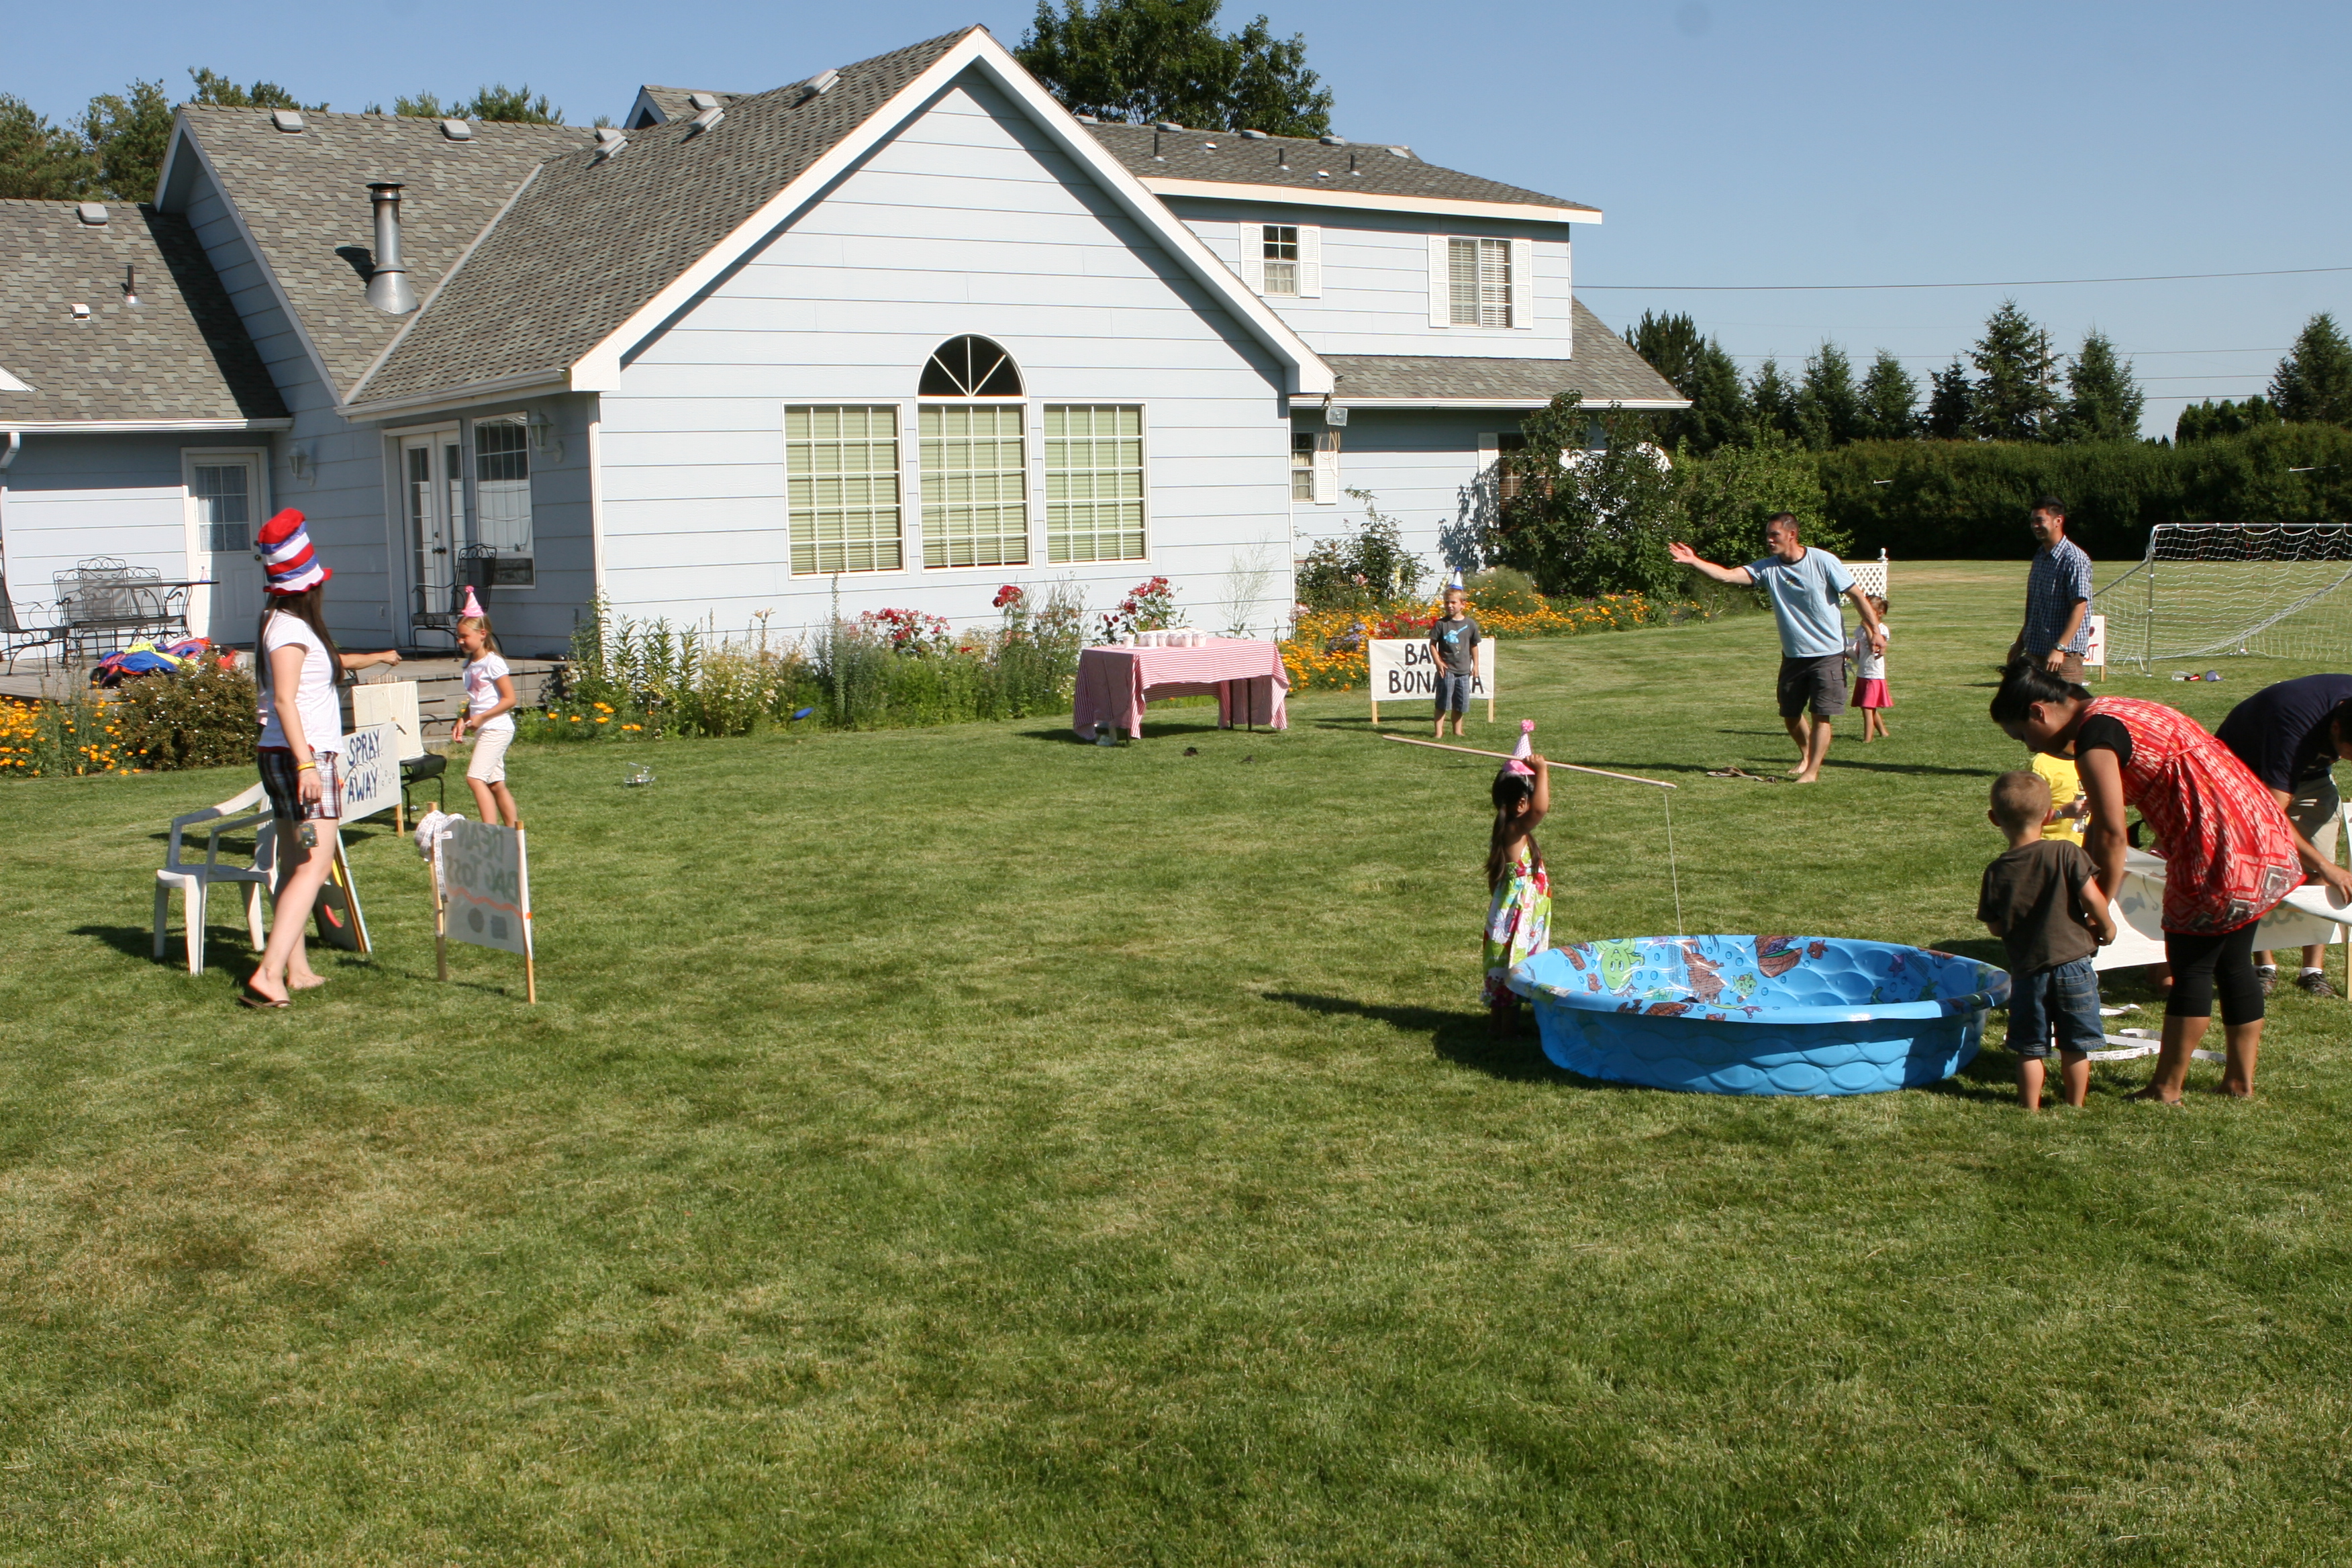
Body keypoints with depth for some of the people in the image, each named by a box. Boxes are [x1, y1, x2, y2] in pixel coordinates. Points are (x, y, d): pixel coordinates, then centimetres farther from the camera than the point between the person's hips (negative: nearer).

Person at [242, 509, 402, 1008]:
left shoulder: (281, 624, 17)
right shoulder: (291, 629, -13)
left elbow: (330, 663, 37)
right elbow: (285, 700, -23)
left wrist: (375, 658, 52)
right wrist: (306, 763, -29)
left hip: (294, 757, 11)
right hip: (299, 757, -11)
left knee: (295, 866, 14)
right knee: (313, 866, -14)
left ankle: (297, 970, 20)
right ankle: (268, 975, -22)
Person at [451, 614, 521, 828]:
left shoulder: (493, 662, -12)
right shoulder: (471, 664, 13)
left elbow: (510, 699, -16)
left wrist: (481, 718, -18)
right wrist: (462, 721, 5)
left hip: (497, 728, -9)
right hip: (484, 730, 9)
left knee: (475, 777, -16)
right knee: (496, 784, 10)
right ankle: (513, 830, 15)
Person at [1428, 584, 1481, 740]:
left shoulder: (1470, 624, 3)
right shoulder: (1441, 623, -5)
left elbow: (1474, 645, 13)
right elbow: (1433, 644, -2)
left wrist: (1475, 664, 11)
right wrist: (1438, 662, -10)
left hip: (1463, 670, 3)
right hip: (1446, 669, -3)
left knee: (1460, 704, 10)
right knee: (1443, 703, -3)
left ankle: (1457, 730, 22)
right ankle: (1439, 732, 0)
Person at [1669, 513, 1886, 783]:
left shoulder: (1823, 561, -12)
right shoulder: (1767, 568, -4)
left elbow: (1857, 595, -6)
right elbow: (1728, 575, -16)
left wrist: (1875, 631, -8)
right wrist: (1694, 562, -29)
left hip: (1828, 653, -5)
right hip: (1793, 655, 5)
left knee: (1821, 715, -5)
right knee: (1790, 714, 12)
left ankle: (1812, 770, 3)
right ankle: (1807, 754, 38)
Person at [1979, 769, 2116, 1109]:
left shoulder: (1997, 872, -2)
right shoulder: (2065, 853, -9)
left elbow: (1995, 927, 2)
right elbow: (2091, 896, -14)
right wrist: (2106, 926, 4)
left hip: (2027, 970, 1)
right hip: (2074, 964, -1)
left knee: (2030, 1048, 11)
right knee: (2075, 1045, 12)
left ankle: (2030, 1107, 15)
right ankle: (2075, 1105, 22)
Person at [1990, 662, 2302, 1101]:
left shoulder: (2095, 738, -13)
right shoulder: (2118, 714, 18)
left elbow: (2111, 834, -18)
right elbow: (2104, 822, 20)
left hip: (2219, 851, -10)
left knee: (2190, 966, 0)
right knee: (2233, 966, 17)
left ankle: (2166, 1090, 9)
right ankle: (2240, 1081, 25)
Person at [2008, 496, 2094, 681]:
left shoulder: (2074, 559, -13)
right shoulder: (2040, 556, 13)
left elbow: (2079, 608, -19)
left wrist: (2059, 648, -25)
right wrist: (2020, 643, 21)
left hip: (2064, 655, -8)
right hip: (2035, 651, 8)